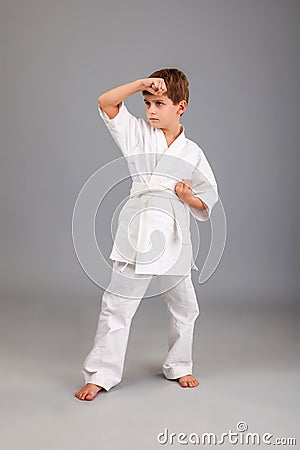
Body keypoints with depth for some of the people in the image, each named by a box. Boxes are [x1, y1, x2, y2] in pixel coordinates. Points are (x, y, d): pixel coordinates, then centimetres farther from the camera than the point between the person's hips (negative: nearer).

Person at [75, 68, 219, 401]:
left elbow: (209, 198, 11)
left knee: (183, 306, 13)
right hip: (138, 230, -1)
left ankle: (178, 366, 35)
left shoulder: (192, 152, 7)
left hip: (173, 234, 2)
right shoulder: (138, 133, 6)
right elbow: (106, 103, -3)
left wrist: (190, 198, -10)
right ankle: (99, 374, 13)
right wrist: (141, 84, -12)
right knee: (117, 304, 1)